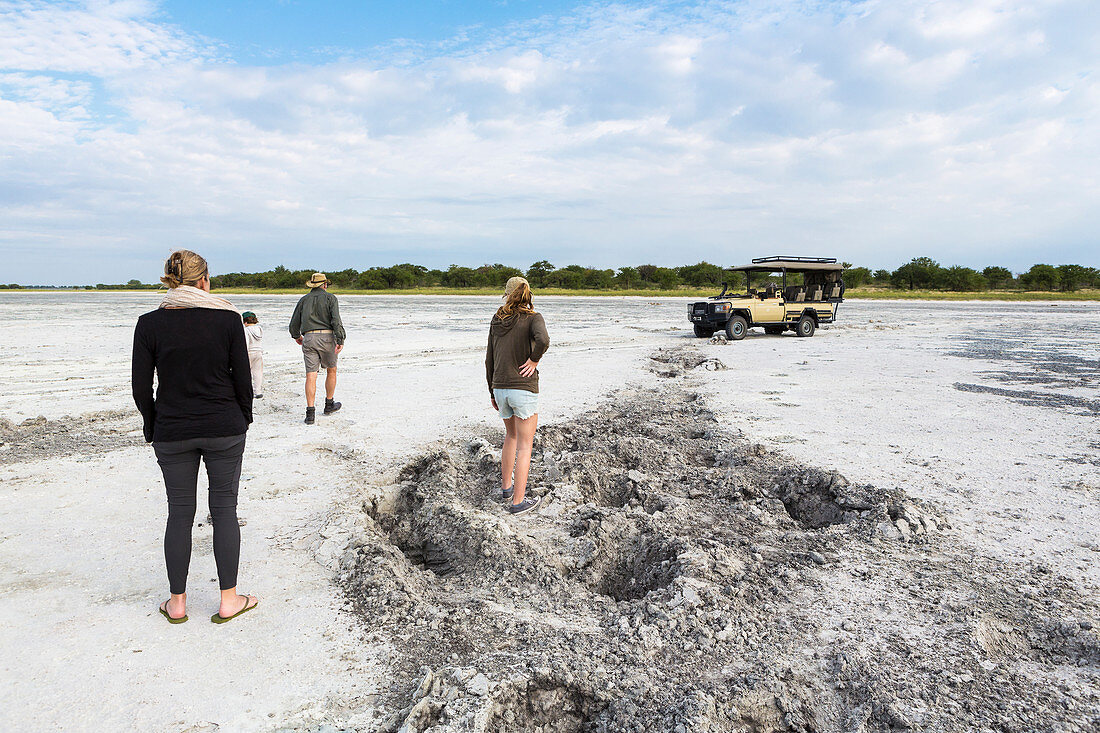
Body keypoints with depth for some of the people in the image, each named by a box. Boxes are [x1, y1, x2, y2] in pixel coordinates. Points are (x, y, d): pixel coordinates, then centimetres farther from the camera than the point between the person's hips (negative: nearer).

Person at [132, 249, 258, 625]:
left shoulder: (149, 324, -4)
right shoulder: (227, 319, -7)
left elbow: (141, 387, -1)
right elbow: (242, 377, -4)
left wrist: (154, 427, 13)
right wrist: (243, 419, 10)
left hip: (172, 433, 1)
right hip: (224, 429, -1)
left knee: (179, 513, 12)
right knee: (224, 509, 9)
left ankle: (177, 603, 23)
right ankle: (229, 600, 16)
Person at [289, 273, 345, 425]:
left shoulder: (304, 300, 15)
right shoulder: (330, 298, 5)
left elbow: (294, 325, 17)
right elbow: (336, 320, -10)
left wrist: (296, 337, 36)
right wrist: (340, 340, -13)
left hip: (308, 338, 2)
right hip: (327, 338, -2)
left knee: (310, 375, -2)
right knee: (331, 370, 18)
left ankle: (310, 412, -10)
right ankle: (329, 404, 29)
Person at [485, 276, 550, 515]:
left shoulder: (497, 321, 7)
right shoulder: (532, 318, -8)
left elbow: (490, 359, 10)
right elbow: (543, 340, -31)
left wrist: (492, 391, 18)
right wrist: (534, 360, -12)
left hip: (501, 388, 5)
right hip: (524, 389, -5)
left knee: (511, 435, 27)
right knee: (525, 445, 5)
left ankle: (506, 486, 35)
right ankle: (518, 501, 8)